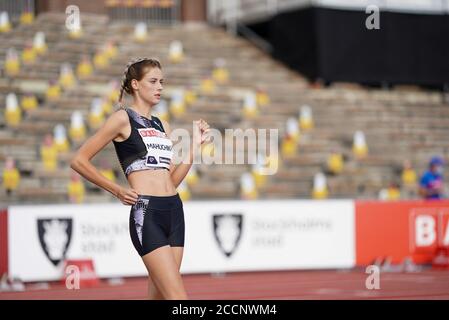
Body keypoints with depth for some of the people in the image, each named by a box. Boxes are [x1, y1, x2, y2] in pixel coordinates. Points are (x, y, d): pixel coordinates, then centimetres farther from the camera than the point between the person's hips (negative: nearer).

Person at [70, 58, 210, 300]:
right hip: (146, 212, -7)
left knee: (159, 295, 8)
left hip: (173, 211, 7)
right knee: (178, 298, -13)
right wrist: (117, 191, -4)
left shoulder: (162, 125, 19)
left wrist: (195, 144, 11)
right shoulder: (123, 118, -1)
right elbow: (79, 161, -3)